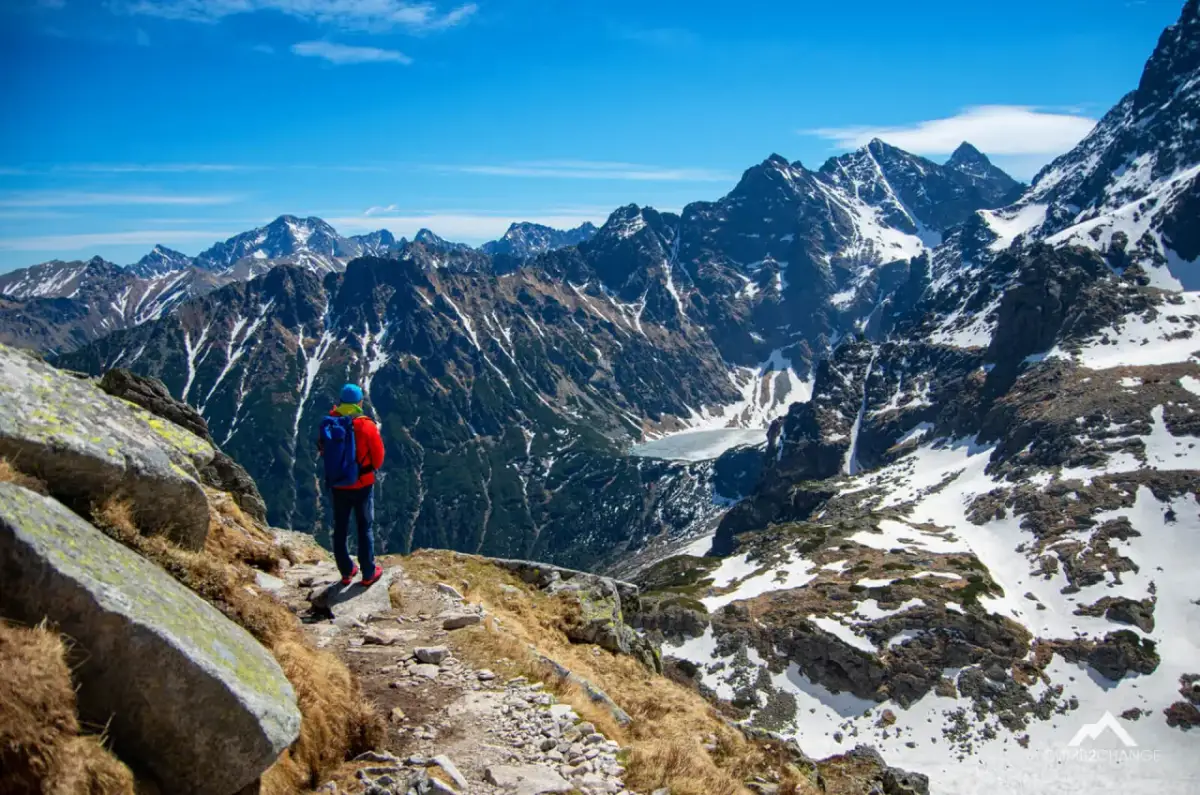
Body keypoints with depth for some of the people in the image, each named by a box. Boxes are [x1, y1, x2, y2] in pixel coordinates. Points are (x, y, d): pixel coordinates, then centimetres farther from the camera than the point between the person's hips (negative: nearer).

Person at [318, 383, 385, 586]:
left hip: (336, 485, 3)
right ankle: (369, 573, 18)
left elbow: (324, 451, 6)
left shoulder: (329, 424, -8)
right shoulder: (367, 426, -17)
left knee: (340, 528, 16)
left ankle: (346, 572, 27)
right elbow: (378, 459, -9)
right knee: (365, 528, 10)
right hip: (362, 485, -3)